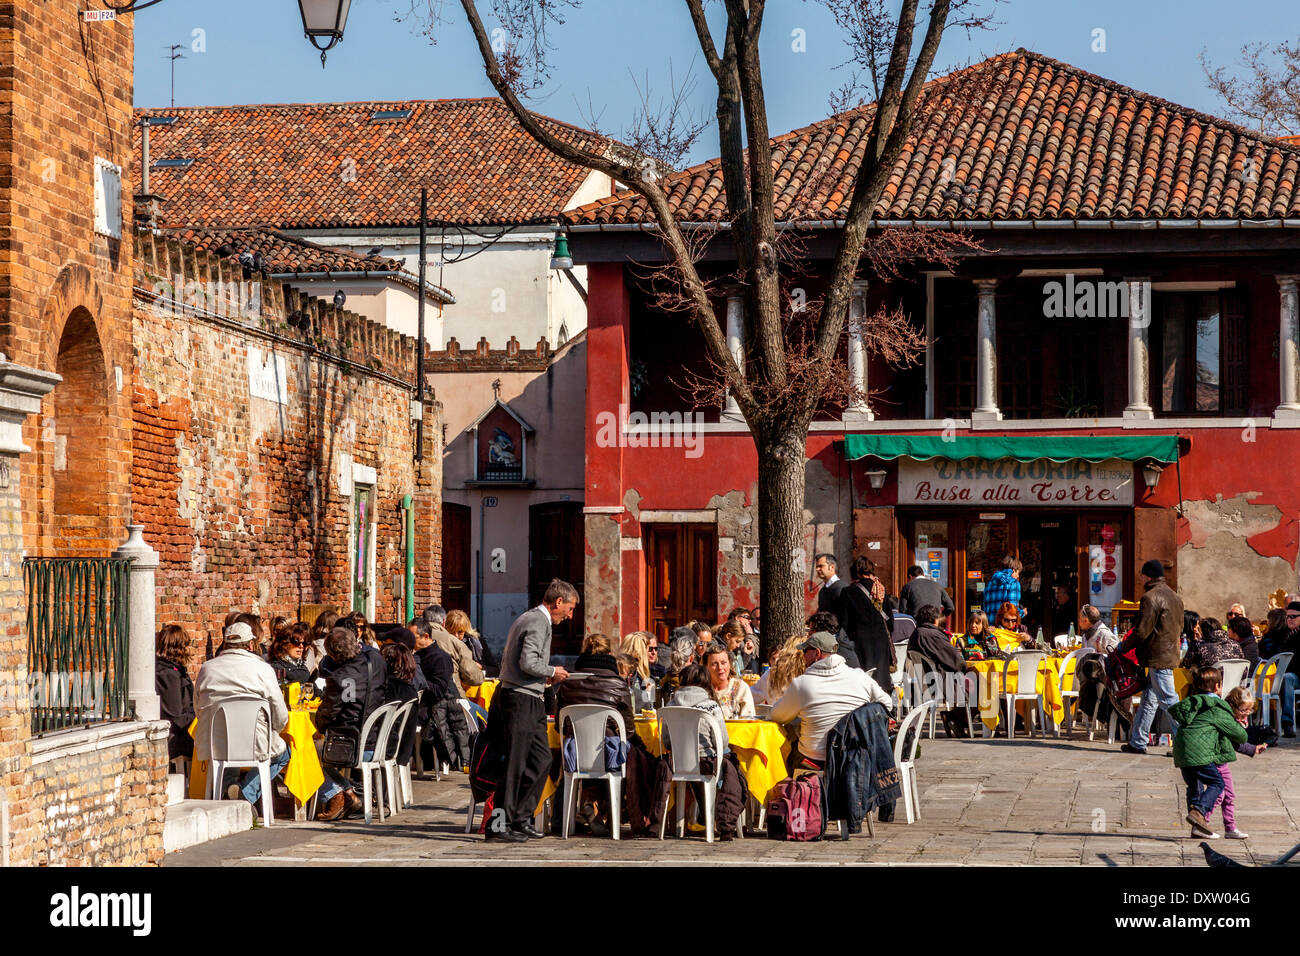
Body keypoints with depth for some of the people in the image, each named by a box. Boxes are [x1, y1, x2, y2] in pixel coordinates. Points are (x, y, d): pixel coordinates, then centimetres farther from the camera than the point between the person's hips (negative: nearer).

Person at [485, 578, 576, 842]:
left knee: (541, 759, 11)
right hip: (521, 699, -11)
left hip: (531, 701, 11)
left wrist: (545, 677, 17)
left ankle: (521, 819, 15)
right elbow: (528, 662, -24)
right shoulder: (538, 622, -13)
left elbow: (506, 660, 21)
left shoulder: (528, 619, 20)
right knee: (516, 763, -7)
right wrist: (552, 672, -7)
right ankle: (499, 824, -3)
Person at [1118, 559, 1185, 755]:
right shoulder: (1174, 596, 16)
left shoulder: (1150, 597, -14)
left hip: (1158, 658, -9)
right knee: (1148, 700, 13)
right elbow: (1179, 628, 21)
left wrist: (1122, 647, -4)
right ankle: (1137, 742, 17)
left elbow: (1141, 632, -16)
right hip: (1170, 653, 9)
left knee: (1169, 701, -7)